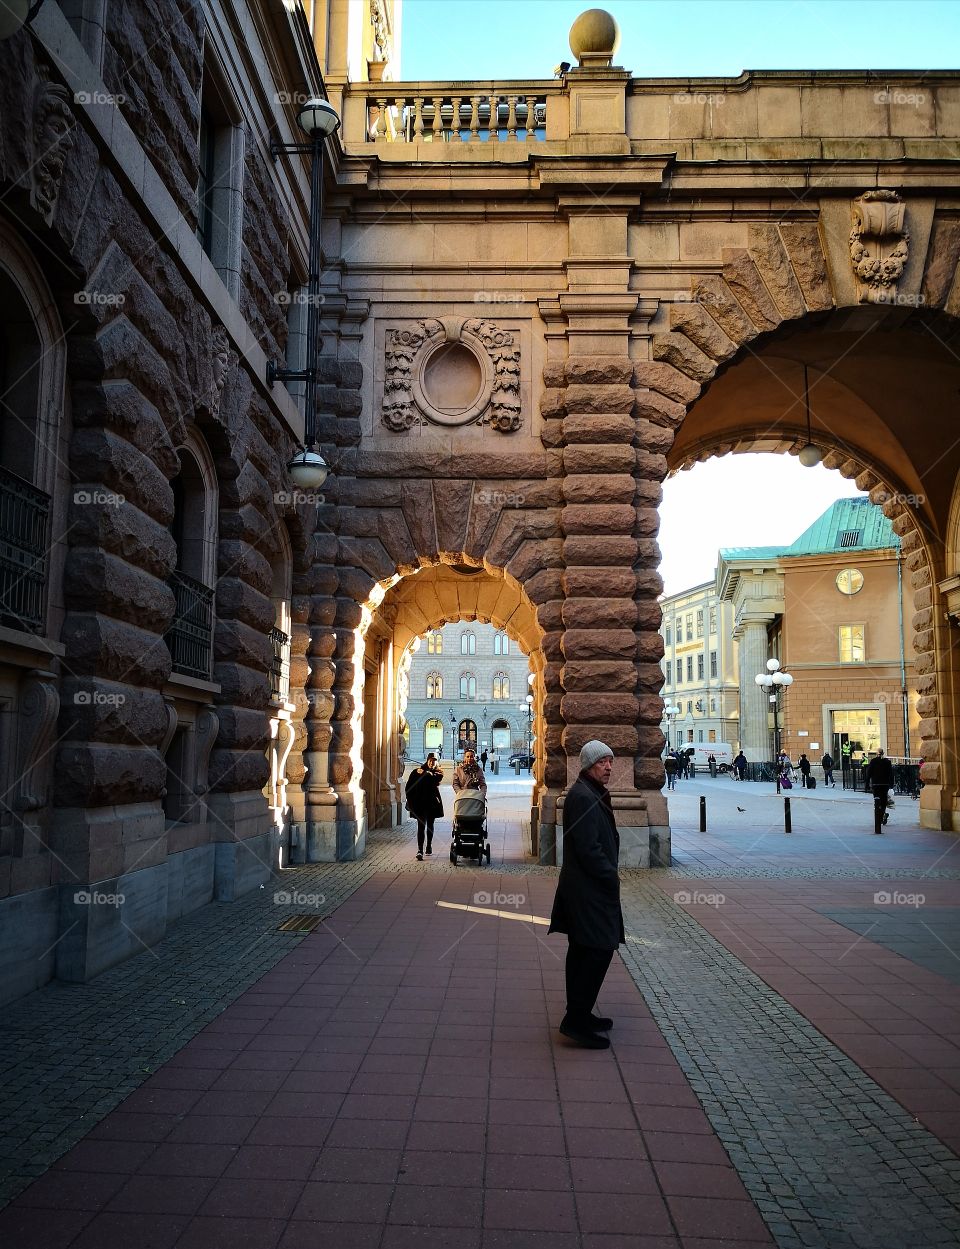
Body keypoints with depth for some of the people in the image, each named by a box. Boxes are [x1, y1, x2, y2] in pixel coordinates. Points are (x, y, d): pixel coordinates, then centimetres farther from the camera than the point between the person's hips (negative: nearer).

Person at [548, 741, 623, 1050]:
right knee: (599, 950, -8)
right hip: (588, 888, -11)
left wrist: (609, 871, 9)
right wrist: (611, 876, -13)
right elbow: (588, 848, -23)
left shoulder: (593, 793, 15)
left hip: (583, 886, 11)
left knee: (582, 950, 16)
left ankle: (578, 1015, 26)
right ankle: (576, 1019, -3)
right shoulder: (583, 797, -19)